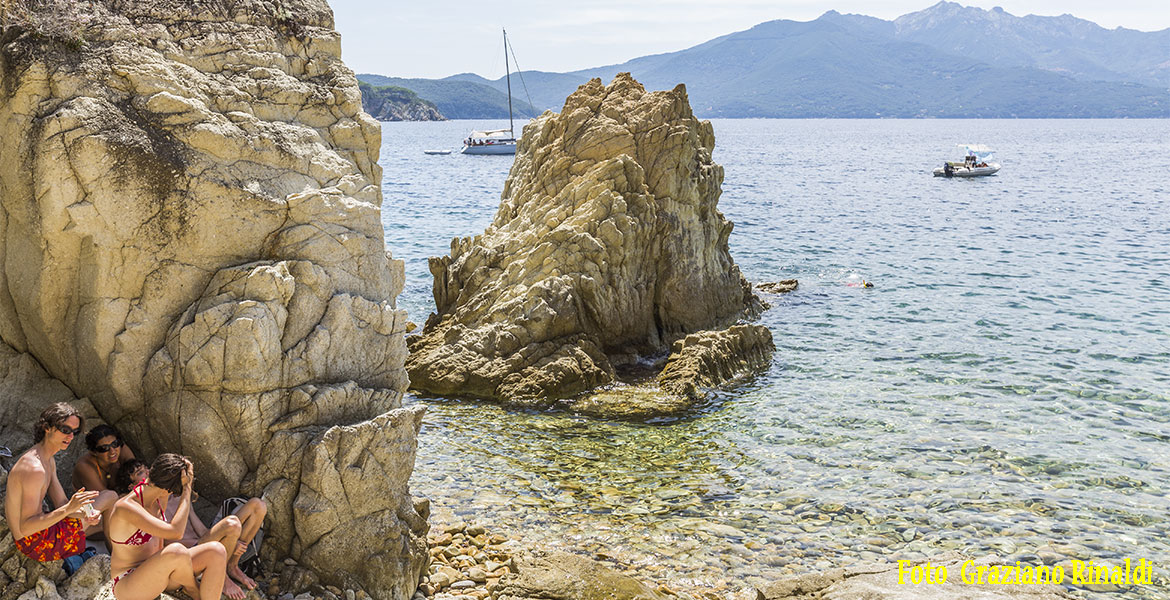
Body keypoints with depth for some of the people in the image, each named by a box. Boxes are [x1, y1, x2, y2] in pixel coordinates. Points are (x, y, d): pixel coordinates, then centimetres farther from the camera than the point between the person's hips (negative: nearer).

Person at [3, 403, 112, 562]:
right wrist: (69, 508, -39)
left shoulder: (49, 461, 7)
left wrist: (85, 514, -18)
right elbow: (25, 528, -30)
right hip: (34, 543, -10)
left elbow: (61, 504, 4)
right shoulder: (34, 468, -27)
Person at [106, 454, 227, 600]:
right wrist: (187, 492, -26)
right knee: (177, 552, -37)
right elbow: (175, 532, -34)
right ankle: (191, 588, -5)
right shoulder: (125, 507, -25)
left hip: (156, 575, 8)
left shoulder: (160, 498, -1)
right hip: (126, 587, -8)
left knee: (216, 551, -15)